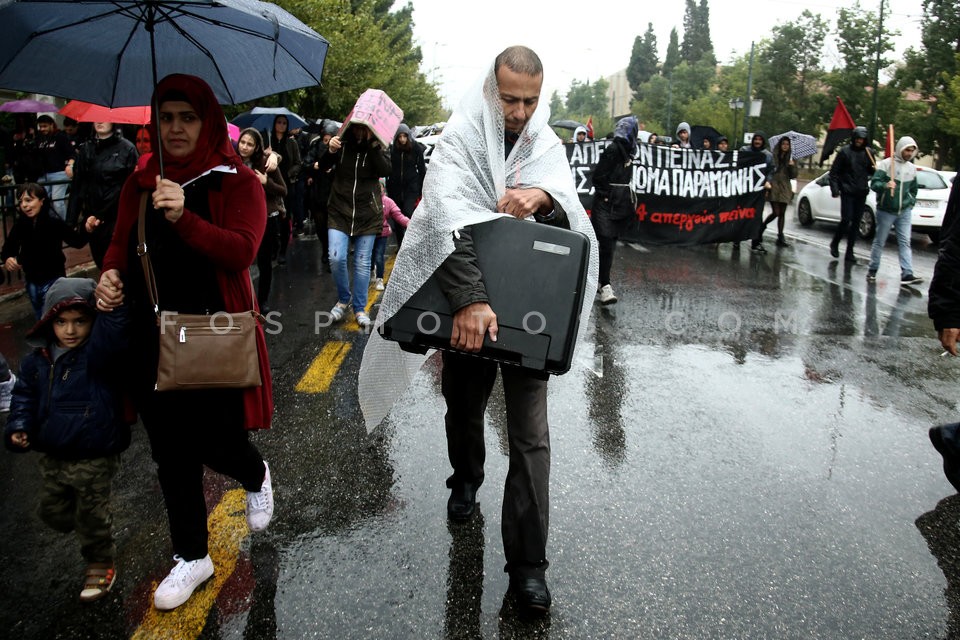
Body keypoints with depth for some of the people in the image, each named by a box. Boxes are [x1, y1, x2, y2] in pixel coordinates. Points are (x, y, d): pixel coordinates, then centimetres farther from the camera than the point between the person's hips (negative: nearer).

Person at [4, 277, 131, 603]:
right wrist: (18, 427, -4)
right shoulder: (37, 360, 0)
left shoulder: (98, 353, -18)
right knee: (52, 511, 23)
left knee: (92, 515, 11)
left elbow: (112, 334, -39)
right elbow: (25, 396, 11)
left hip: (93, 459, -6)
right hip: (52, 456, 6)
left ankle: (100, 563, 35)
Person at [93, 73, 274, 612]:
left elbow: (241, 251, -18)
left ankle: (257, 477, 39)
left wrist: (184, 218, -33)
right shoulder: (142, 184, 9)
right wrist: (111, 273, -11)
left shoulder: (237, 181, -5)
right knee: (171, 451, 10)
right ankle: (192, 557, 27)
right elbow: (122, 244, 11)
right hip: (153, 336, 4)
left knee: (217, 442, -1)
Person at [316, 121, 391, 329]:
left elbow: (385, 170, -16)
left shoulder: (377, 146, 0)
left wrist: (372, 143, -22)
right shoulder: (342, 142, 0)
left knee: (362, 263, 5)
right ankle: (344, 298, 14)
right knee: (336, 258, -11)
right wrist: (330, 151, -25)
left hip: (367, 213, 0)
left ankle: (360, 308, 18)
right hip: (339, 211, 0)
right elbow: (322, 167, -5)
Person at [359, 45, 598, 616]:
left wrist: (545, 199, -32)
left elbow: (571, 218, -8)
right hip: (468, 302, -1)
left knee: (531, 435, -2)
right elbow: (451, 219, -28)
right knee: (464, 408, 19)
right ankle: (466, 479, 52)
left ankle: (527, 563, 7)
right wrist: (470, 299, -43)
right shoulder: (461, 141, -11)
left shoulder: (548, 147, 3)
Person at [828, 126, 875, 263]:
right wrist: (835, 189, -10)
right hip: (847, 192, -4)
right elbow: (834, 172, -2)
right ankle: (835, 243, 15)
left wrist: (876, 170, -8)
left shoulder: (868, 153, 7)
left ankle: (849, 252, 12)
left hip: (861, 193, 4)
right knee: (846, 220, -9)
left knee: (856, 222, 5)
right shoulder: (844, 152, -3)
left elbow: (871, 171, 15)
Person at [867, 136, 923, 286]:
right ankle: (872, 271, 18)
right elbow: (874, 183, -16)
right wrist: (885, 185, -35)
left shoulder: (912, 168, 11)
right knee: (879, 242, 5)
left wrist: (911, 203, 12)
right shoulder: (886, 164, -7)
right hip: (886, 211, -4)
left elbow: (913, 189, 24)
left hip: (905, 212, 5)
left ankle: (907, 274, -7)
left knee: (905, 242, -2)